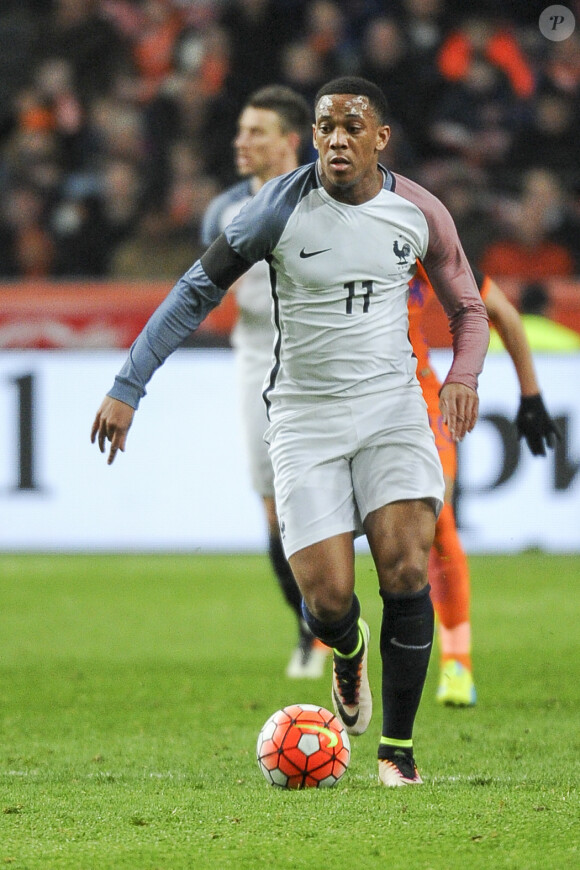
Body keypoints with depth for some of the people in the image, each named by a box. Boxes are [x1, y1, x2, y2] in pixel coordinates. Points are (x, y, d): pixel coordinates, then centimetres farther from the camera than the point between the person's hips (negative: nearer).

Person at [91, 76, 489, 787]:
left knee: (406, 572, -16)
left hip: (393, 408, 1)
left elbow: (467, 307, 12)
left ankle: (398, 748, -1)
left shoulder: (419, 213, -2)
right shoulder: (281, 206, -10)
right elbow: (197, 291, -3)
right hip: (304, 418, -1)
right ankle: (349, 654, 30)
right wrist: (127, 388, -7)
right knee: (328, 601, -10)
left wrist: (463, 375, -10)